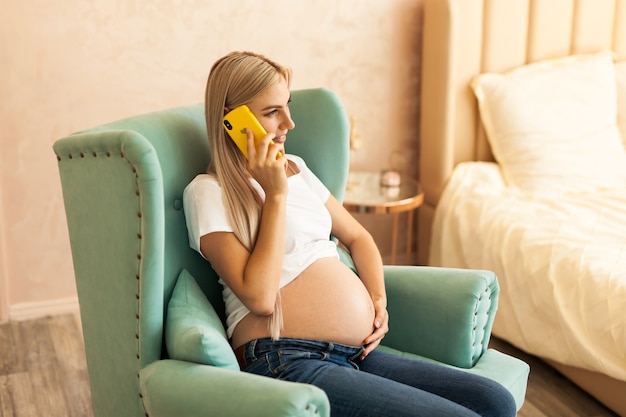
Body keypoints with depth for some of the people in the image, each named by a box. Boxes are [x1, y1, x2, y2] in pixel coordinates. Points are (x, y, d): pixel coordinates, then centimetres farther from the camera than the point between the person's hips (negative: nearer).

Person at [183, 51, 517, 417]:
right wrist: (275, 194, -10)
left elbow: (357, 237, 27)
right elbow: (259, 297, -15)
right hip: (286, 360, -7)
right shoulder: (208, 192, -3)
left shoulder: (295, 167, 20)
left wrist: (378, 299, 9)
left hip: (357, 355, 7)